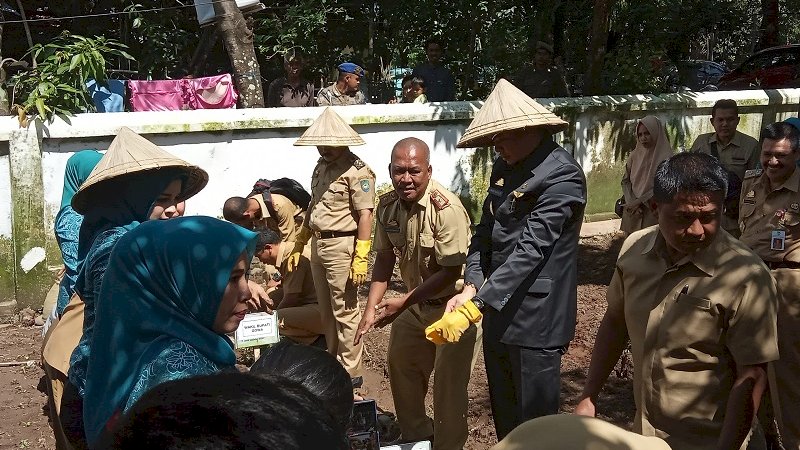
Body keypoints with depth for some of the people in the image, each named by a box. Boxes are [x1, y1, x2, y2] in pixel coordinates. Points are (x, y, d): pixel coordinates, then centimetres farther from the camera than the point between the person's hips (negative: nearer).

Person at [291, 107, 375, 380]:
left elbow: (365, 216, -17)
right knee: (326, 311, 16)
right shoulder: (321, 166, 14)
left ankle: (350, 372, 8)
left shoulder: (357, 171, -13)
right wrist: (298, 246, 22)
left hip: (341, 247, -9)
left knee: (345, 312, -1)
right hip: (318, 245, 9)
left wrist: (360, 259, -21)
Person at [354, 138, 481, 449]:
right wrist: (371, 307, -8)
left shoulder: (446, 208, -28)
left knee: (449, 385, -3)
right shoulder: (387, 205, -7)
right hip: (416, 301, 7)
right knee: (401, 366, 20)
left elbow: (450, 273, -25)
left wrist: (402, 303, -26)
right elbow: (384, 258, 2)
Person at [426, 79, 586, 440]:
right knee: (505, 426, 19)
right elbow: (484, 233, 10)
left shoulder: (562, 176, -17)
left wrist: (473, 307, -29)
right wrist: (470, 287, -7)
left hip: (534, 322, -8)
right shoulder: (504, 168, 10)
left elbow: (529, 250, -24)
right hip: (497, 314, 8)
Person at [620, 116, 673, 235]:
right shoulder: (634, 155, 8)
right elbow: (625, 181, 8)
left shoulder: (665, 157, -6)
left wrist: (639, 201, -12)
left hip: (653, 212, -4)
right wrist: (631, 203, -7)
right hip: (632, 212, 4)